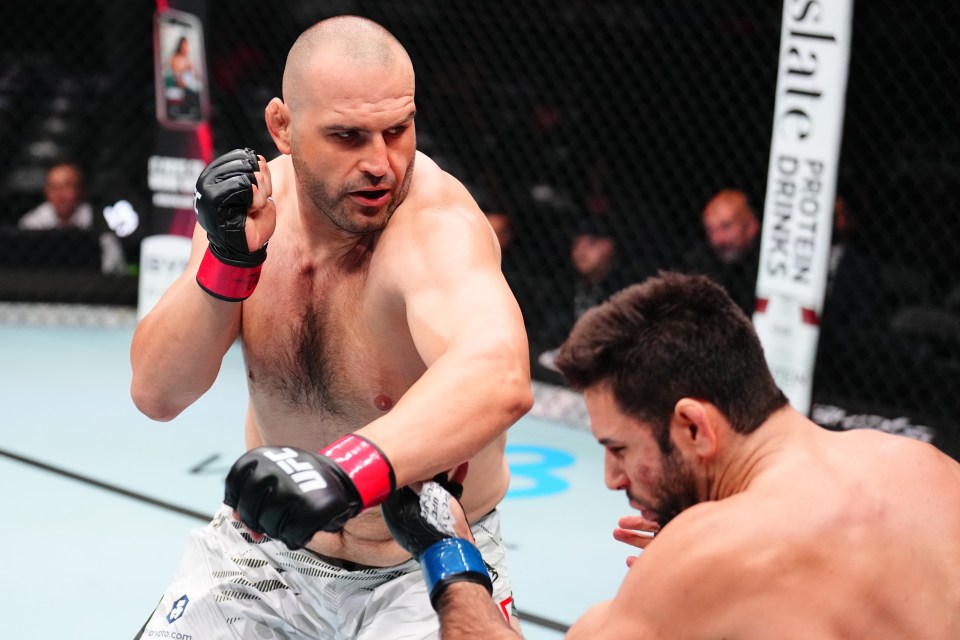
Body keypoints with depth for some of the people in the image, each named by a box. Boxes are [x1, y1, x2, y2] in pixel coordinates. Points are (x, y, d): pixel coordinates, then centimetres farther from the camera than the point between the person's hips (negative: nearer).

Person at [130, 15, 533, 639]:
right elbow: (157, 395, -13)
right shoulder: (257, 200, -10)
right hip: (267, 548, 5)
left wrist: (347, 470, -66)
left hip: (426, 568, -4)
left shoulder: (434, 224, -29)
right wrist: (228, 261, -28)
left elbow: (498, 375, -51)